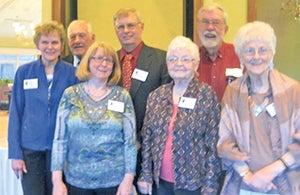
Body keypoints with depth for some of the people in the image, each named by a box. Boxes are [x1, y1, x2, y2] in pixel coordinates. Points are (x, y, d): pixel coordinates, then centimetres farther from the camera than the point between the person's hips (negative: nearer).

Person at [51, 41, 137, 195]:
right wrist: (57, 180, -4)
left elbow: (130, 141, -1)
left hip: (114, 180, 0)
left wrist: (128, 179, -4)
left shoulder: (122, 96, -1)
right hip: (76, 180, 1)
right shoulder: (70, 94, 1)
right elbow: (60, 139, 0)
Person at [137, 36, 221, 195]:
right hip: (161, 181, 4)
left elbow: (213, 144, -9)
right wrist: (145, 175, 4)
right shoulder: (156, 95, 3)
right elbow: (147, 138, 6)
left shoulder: (207, 95, -7)